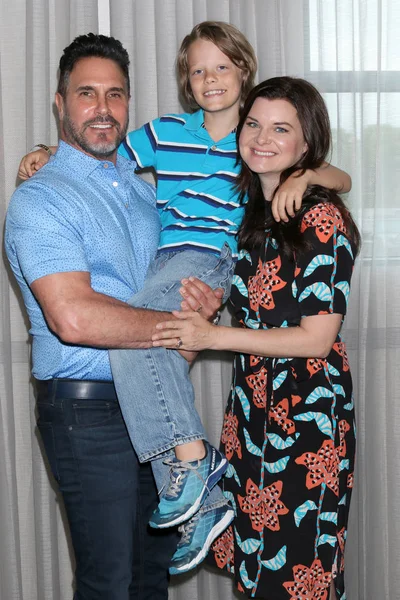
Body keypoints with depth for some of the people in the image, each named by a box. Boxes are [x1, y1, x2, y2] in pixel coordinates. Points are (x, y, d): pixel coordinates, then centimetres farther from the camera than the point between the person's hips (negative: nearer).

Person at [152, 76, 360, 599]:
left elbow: (316, 340, -18)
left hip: (309, 411, -7)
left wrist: (213, 336, -18)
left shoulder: (321, 220, -16)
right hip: (254, 403, 7)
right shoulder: (250, 210, 8)